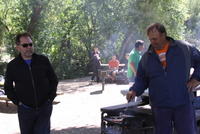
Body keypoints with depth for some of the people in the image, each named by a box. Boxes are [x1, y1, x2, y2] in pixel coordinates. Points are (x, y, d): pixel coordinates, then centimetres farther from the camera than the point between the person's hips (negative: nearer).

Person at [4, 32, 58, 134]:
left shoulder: (43, 61, 1)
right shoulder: (12, 66, -1)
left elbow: (54, 80, 10)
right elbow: (8, 88, 8)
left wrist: (50, 98, 0)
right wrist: (17, 102, -3)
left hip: (44, 107, 0)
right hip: (25, 110, 1)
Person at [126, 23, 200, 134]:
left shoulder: (184, 48, 0)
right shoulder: (147, 57, 7)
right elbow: (141, 80, 12)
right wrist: (134, 90, -5)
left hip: (183, 103, -2)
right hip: (160, 106, 2)